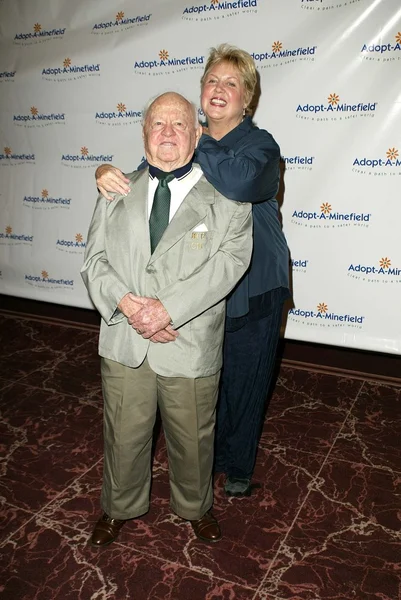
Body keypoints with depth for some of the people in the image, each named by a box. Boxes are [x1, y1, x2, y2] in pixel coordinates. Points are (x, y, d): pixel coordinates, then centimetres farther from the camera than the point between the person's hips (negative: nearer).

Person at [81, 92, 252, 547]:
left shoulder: (227, 198, -1)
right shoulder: (117, 193, 9)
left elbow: (229, 262, -14)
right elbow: (95, 258, 3)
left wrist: (168, 308, -23)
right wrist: (126, 303, -17)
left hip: (191, 348, -2)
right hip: (123, 344, 3)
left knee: (192, 440, 16)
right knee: (123, 436, 17)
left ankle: (195, 507, 46)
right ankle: (119, 508, 46)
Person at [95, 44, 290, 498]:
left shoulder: (260, 144, -9)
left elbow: (240, 182, -33)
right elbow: (141, 183, 7)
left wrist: (192, 144, -20)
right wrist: (106, 172, -15)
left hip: (252, 292, -3)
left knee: (245, 381, 12)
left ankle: (238, 466, 38)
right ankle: (207, 456, 43)